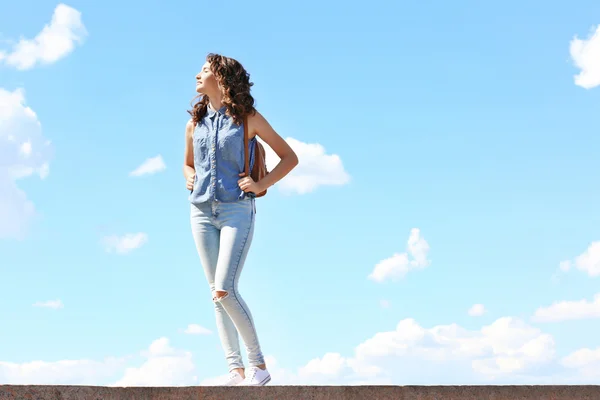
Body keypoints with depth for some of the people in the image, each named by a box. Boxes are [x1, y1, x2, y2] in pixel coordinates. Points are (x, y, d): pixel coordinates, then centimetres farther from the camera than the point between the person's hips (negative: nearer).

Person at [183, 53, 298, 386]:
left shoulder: (248, 118, 0)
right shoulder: (195, 123, 13)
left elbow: (289, 157, 4)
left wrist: (262, 184, -7)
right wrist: (189, 178, 7)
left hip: (237, 210, -5)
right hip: (202, 211, 5)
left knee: (224, 290, -16)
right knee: (216, 292, 1)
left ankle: (257, 362, -3)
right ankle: (235, 368, 4)